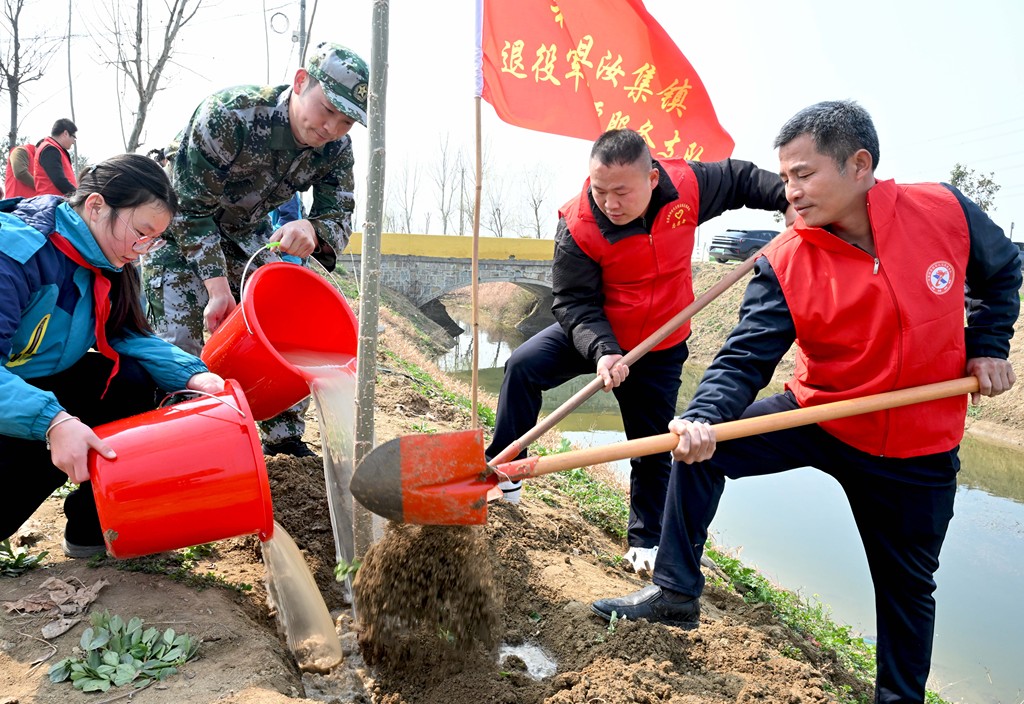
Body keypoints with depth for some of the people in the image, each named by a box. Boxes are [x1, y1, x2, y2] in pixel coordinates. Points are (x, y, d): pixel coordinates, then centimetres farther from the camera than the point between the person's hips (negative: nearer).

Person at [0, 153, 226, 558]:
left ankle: (92, 524, 0)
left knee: (133, 379, -11)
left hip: (42, 384, 7)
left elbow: (129, 335, -6)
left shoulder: (105, 261, -5)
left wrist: (191, 375, -22)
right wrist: (52, 421, -47)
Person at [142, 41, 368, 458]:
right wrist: (217, 286, -34)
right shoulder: (228, 115, -33)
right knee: (178, 345, -13)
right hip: (179, 228, -5)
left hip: (247, 233, 5)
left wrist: (312, 229, -42)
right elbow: (191, 209, -28)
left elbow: (339, 218, -16)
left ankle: (284, 438, 15)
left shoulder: (335, 149, -17)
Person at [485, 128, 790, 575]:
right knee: (523, 366, -24)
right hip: (593, 335, -1)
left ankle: (645, 541, 29)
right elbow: (574, 302, -24)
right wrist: (601, 350, -39)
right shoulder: (578, 226, -26)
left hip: (660, 350, 2)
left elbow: (740, 179, 2)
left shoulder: (688, 185, -19)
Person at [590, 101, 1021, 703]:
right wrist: (706, 417, -40)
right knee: (699, 448, -18)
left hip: (919, 447, 1)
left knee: (907, 584, 15)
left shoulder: (946, 211, -14)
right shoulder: (785, 265, -17)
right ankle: (677, 593, -4)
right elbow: (746, 358, -22)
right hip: (818, 417, 0)